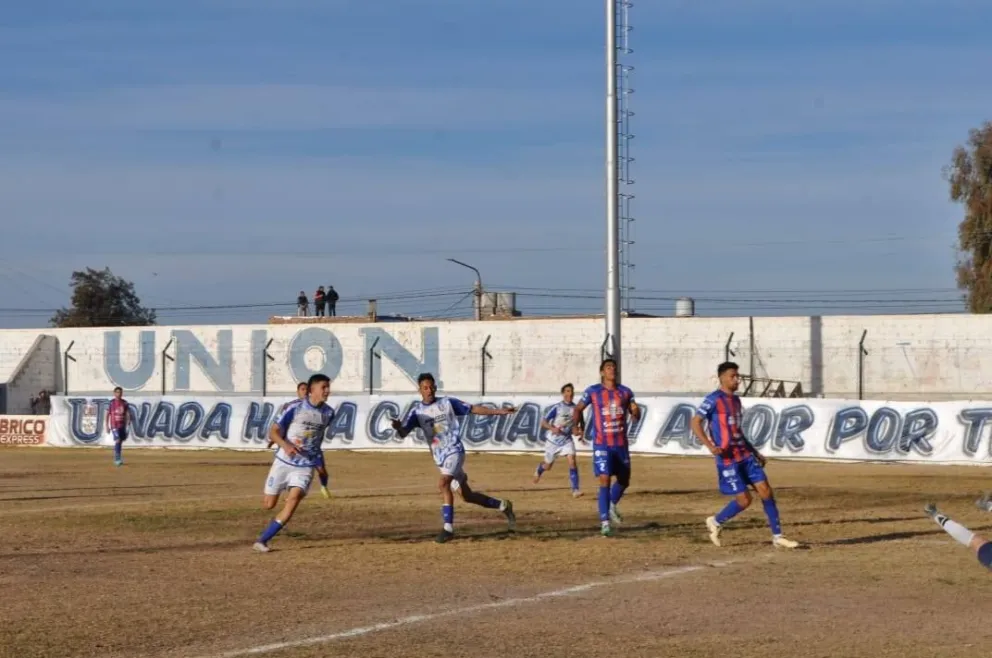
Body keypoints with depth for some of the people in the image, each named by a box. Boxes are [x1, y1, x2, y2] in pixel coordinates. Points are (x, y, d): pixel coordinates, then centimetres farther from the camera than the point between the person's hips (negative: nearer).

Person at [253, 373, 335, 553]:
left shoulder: (328, 413, 0)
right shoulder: (295, 408, -12)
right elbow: (273, 432, -11)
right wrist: (285, 445, -30)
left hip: (306, 466, 2)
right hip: (284, 462, -2)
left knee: (293, 500, -21)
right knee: (269, 505, 3)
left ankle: (262, 541, -17)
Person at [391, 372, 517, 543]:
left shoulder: (448, 403, -3)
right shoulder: (416, 410, 2)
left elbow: (473, 409, 4)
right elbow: (403, 433, -7)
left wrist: (498, 412, 0)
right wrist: (398, 427, -31)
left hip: (454, 451, -4)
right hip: (439, 457, 4)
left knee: (443, 484, -28)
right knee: (466, 495, 11)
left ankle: (448, 528, -25)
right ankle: (503, 506, 31)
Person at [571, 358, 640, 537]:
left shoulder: (625, 392, 5)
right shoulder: (593, 391, -2)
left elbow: (635, 416, 7)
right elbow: (578, 408, 9)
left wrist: (635, 411, -17)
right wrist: (576, 425, -8)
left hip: (621, 444, 4)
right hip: (602, 444, -4)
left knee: (624, 480, 16)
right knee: (604, 480, -15)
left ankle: (612, 506, 44)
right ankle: (604, 522, -14)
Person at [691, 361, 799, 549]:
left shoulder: (736, 400, 16)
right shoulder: (714, 399, -9)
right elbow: (695, 422, -13)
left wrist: (755, 452, 23)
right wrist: (709, 445, -25)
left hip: (745, 455, 7)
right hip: (728, 458, -7)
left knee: (765, 490, -2)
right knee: (744, 499, -7)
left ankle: (777, 537, 4)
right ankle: (716, 522, 19)